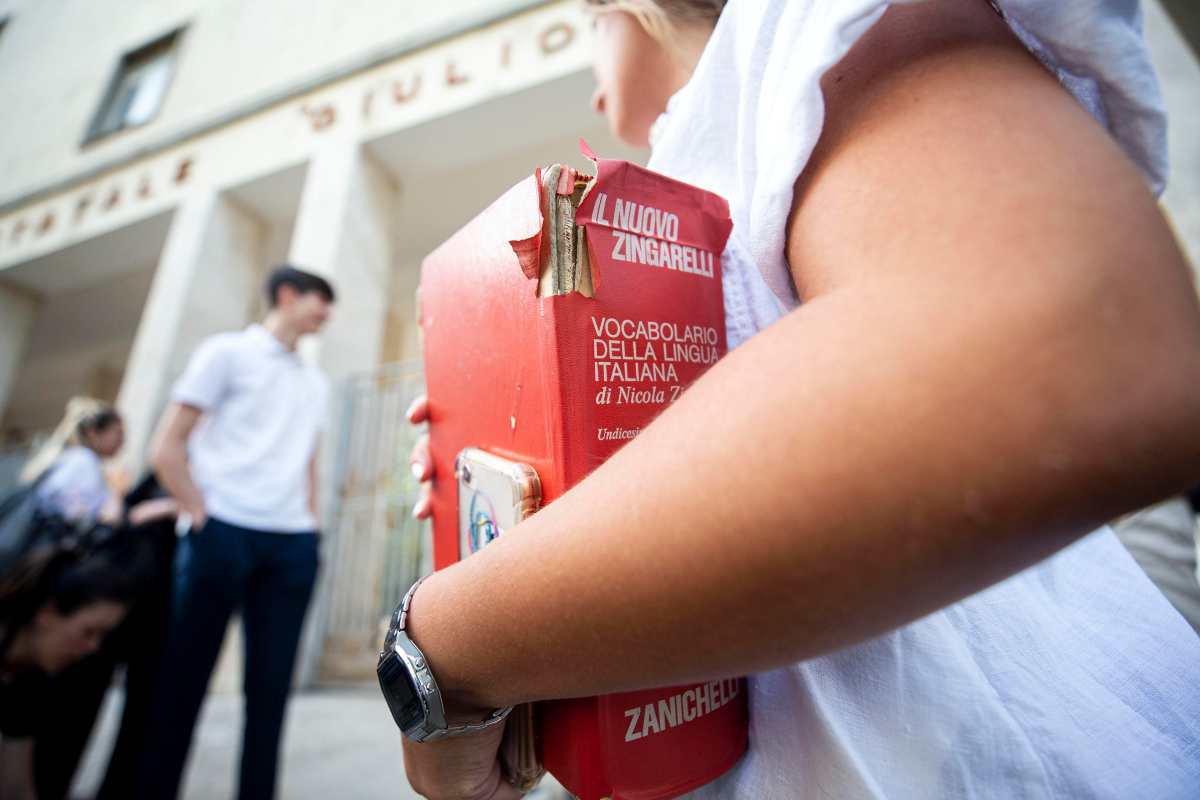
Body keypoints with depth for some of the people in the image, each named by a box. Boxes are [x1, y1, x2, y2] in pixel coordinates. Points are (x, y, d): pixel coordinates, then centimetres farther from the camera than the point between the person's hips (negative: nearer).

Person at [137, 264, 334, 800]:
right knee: (185, 678, 4)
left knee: (270, 684, 7)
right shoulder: (227, 352, 2)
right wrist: (204, 518, -9)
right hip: (224, 531, -4)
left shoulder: (315, 382, 18)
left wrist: (309, 525, 9)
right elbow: (166, 448, -2)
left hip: (293, 544, 5)